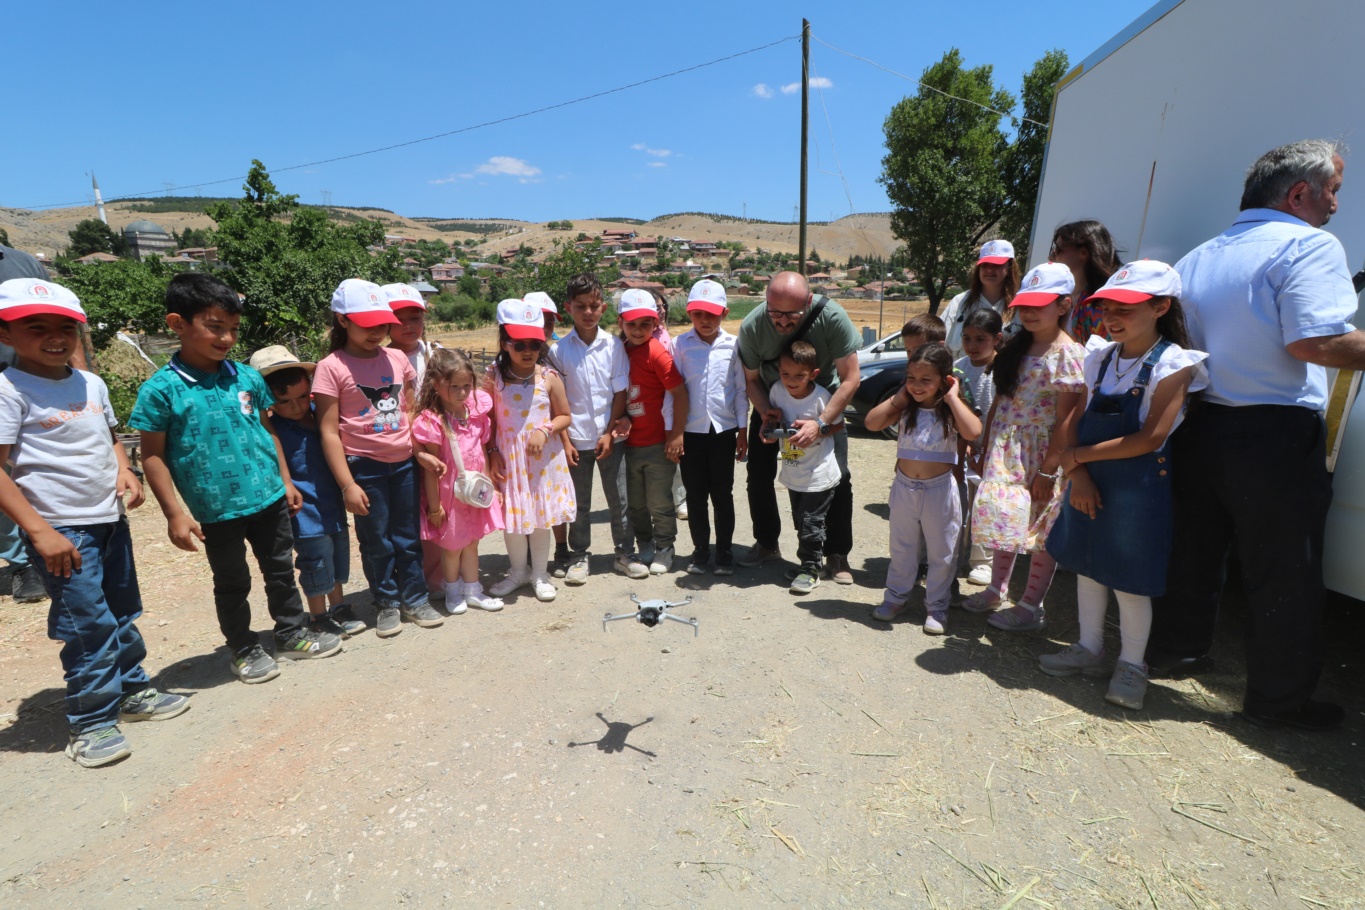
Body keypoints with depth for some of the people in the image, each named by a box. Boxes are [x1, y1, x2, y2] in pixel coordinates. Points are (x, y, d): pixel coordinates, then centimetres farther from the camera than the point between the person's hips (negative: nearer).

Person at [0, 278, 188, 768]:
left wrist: (124, 469, 0)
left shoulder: (91, 384, 7)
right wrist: (40, 531, -20)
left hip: (110, 520, 7)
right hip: (61, 530, -7)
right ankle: (90, 723, 13)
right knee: (88, 625, -3)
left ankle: (134, 691, 34)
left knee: (123, 612, 17)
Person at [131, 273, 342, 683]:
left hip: (268, 499, 4)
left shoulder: (247, 377, -1)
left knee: (281, 571, 17)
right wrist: (174, 514, -10)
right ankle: (244, 650, 33)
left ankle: (292, 634, 36)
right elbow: (153, 455, -8)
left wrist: (286, 481, 10)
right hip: (217, 511, -3)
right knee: (232, 583, 14)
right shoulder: (161, 388, -12)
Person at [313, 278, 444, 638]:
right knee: (376, 541, 10)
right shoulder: (331, 368, -9)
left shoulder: (397, 358, 3)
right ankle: (387, 604, 28)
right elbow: (329, 433, -10)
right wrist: (347, 485, -12)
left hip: (404, 463, 4)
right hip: (364, 467, -3)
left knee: (408, 537, 13)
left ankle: (415, 599, 28)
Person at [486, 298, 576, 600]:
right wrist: (492, 453, -7)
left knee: (541, 517, 10)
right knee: (511, 517, 10)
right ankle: (518, 571, 33)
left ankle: (540, 573, 29)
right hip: (508, 458, 1)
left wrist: (544, 430, -16)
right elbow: (488, 420, 0)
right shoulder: (494, 377, -4)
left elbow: (564, 416, 0)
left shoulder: (549, 377, -5)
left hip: (543, 458, 0)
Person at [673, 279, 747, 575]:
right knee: (695, 495, 9)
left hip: (723, 430, 0)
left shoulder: (733, 345, -1)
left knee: (722, 495, 8)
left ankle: (725, 551, 21)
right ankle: (700, 550, 23)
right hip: (690, 430, 1)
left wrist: (743, 430, 1)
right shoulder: (681, 344, -1)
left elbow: (741, 390, 2)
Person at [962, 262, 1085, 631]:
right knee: (1002, 520, 14)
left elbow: (1066, 420, -15)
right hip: (1005, 453, 7)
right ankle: (996, 592, 30)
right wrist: (985, 450, 9)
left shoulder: (1068, 354, -12)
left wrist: (1047, 470, -17)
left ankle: (1031, 607, 18)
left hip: (1041, 457, -7)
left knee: (1042, 531, 5)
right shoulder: (1015, 349, 9)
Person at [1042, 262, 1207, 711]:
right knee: (1087, 564, 15)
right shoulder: (1100, 356, 6)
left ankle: (1131, 664, 24)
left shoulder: (1173, 363, -11)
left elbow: (1150, 439, -19)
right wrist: (1077, 474, -10)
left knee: (1128, 579, 4)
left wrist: (1081, 455, -15)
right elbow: (1075, 422, 3)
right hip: (1088, 482, 6)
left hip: (1138, 485, -6)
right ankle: (1090, 649, 33)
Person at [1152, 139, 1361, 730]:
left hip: (1198, 428, 7)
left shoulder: (1198, 257, 14)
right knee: (1285, 574, 7)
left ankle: (1172, 652, 34)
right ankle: (1278, 698, 20)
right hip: (1276, 437, -7)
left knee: (1194, 550, 20)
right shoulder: (1309, 245, -9)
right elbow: (1314, 342, -21)